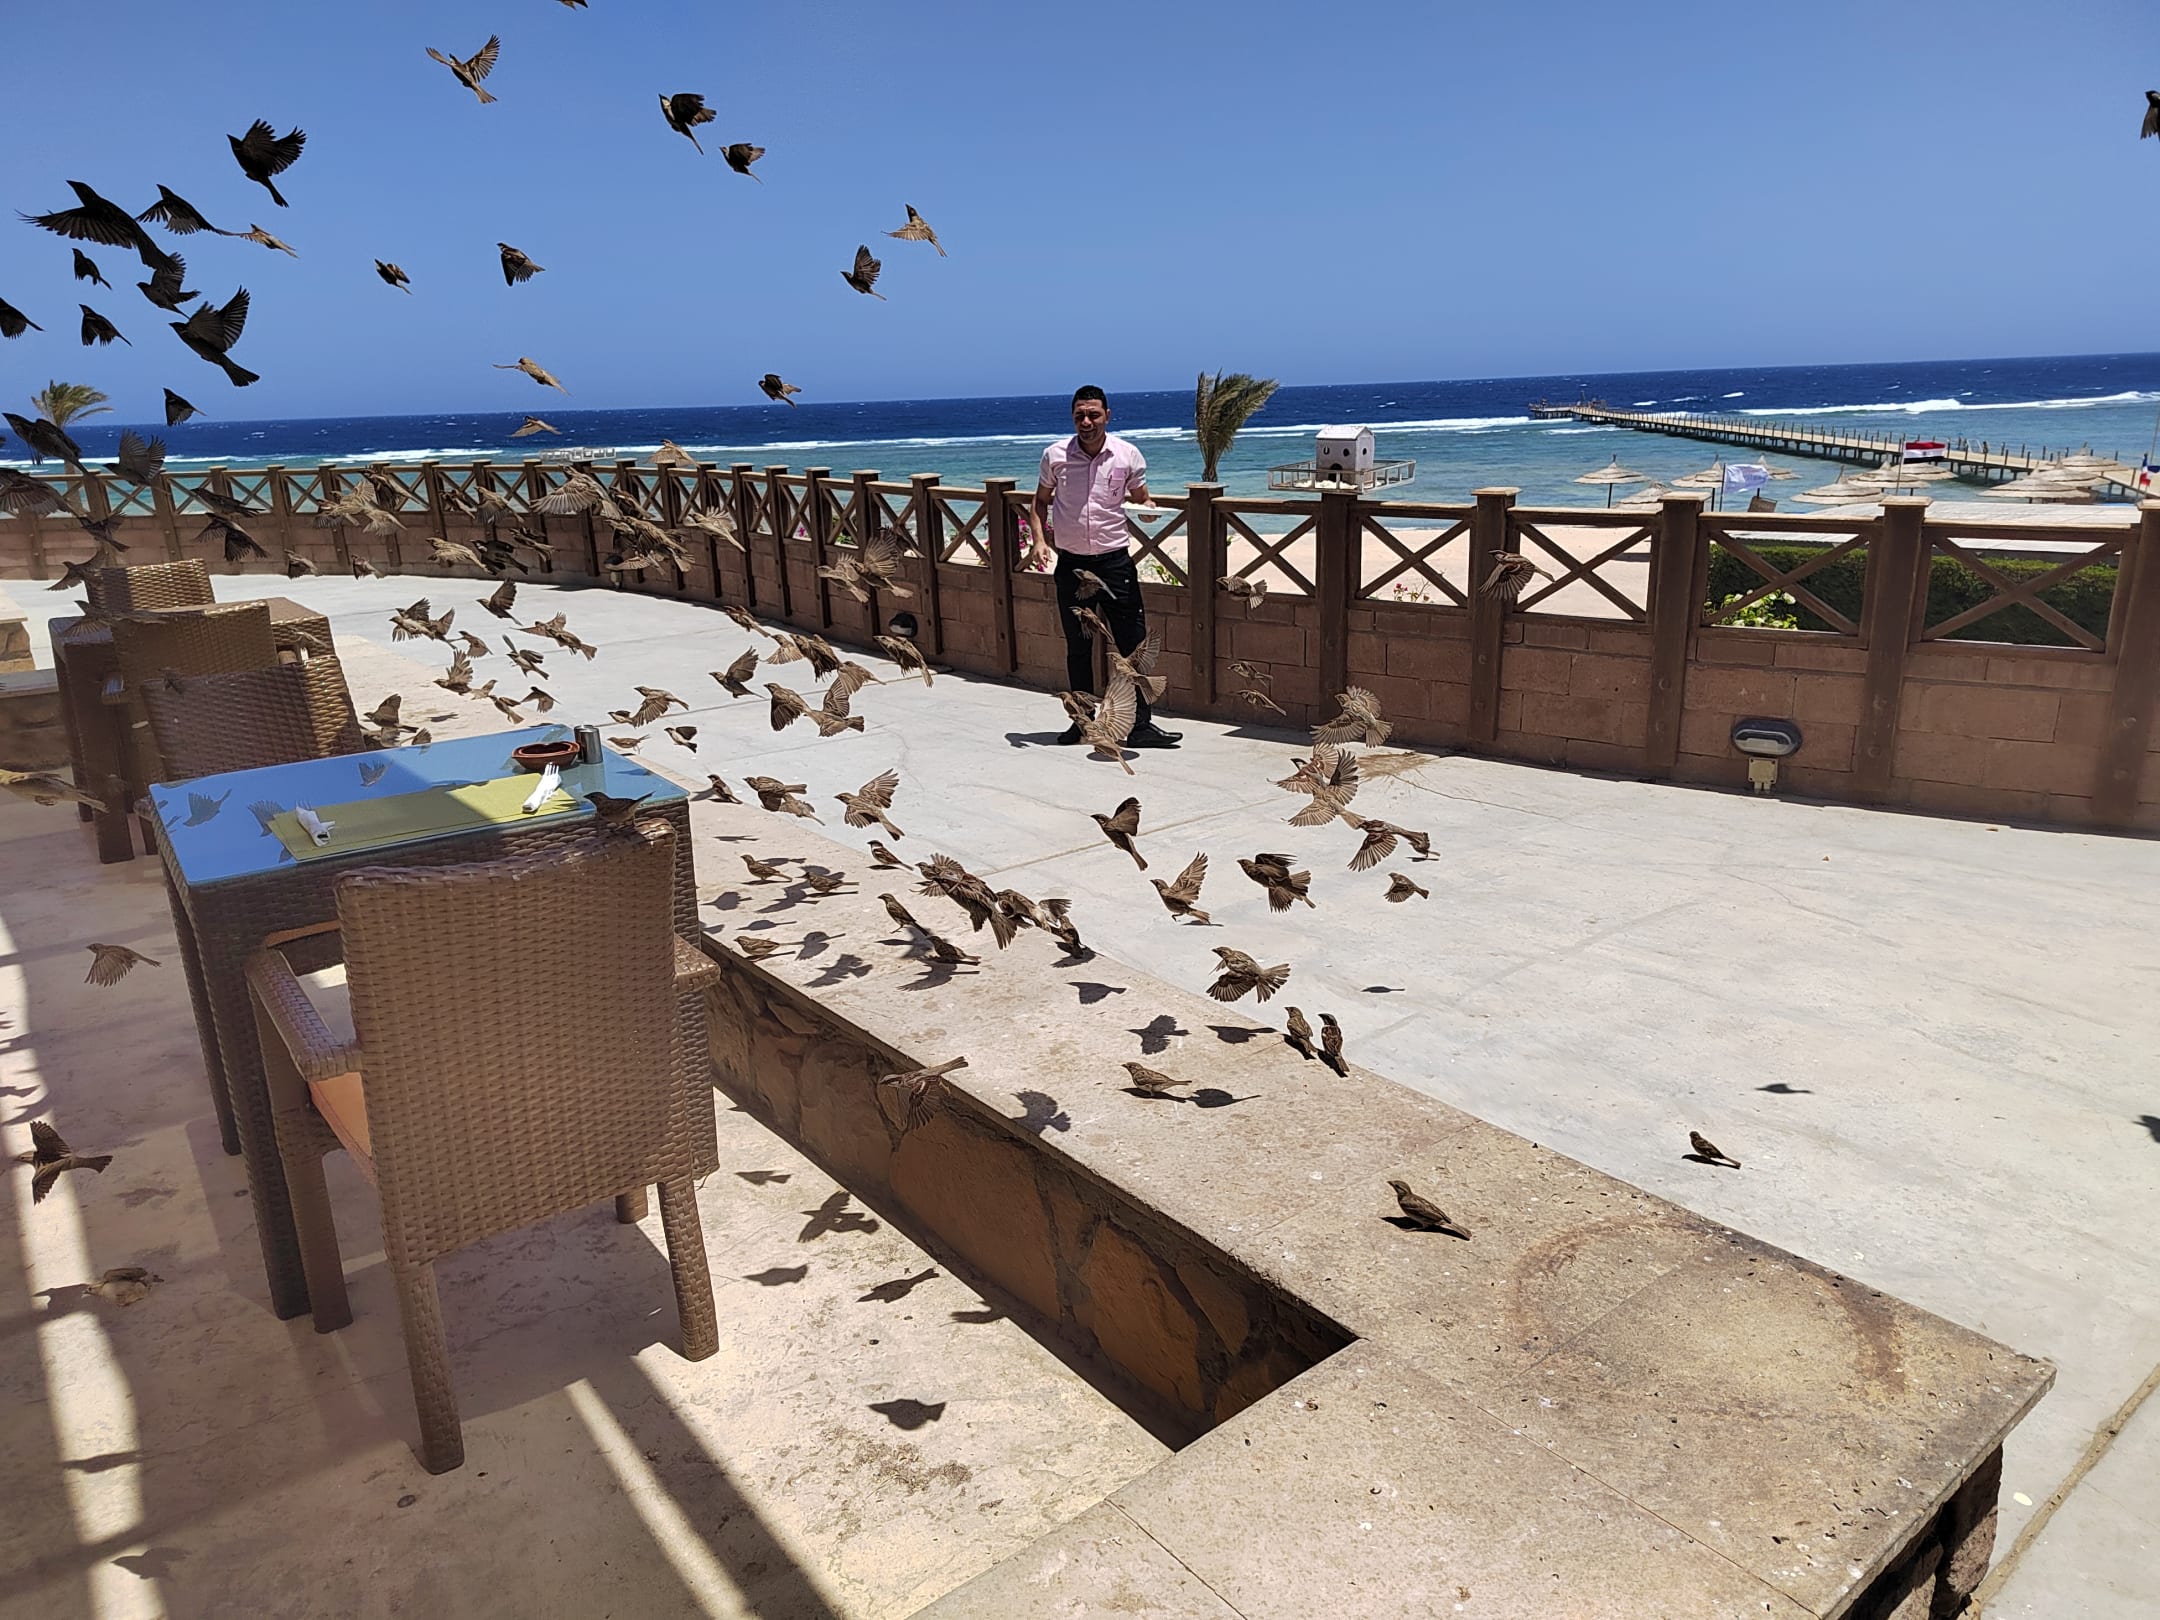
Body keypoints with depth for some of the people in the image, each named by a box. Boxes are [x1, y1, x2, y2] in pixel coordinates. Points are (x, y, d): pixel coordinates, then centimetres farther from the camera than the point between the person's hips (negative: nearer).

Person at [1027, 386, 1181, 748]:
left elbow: (1141, 499, 10)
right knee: (1077, 647, 10)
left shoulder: (1128, 455, -3)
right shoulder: (1055, 455, -1)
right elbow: (1040, 501, 13)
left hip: (1115, 560, -1)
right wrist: (1039, 540, -2)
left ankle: (1141, 725, 2)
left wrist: (1148, 509, -14)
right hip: (1071, 564, 1)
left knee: (1133, 644, -3)